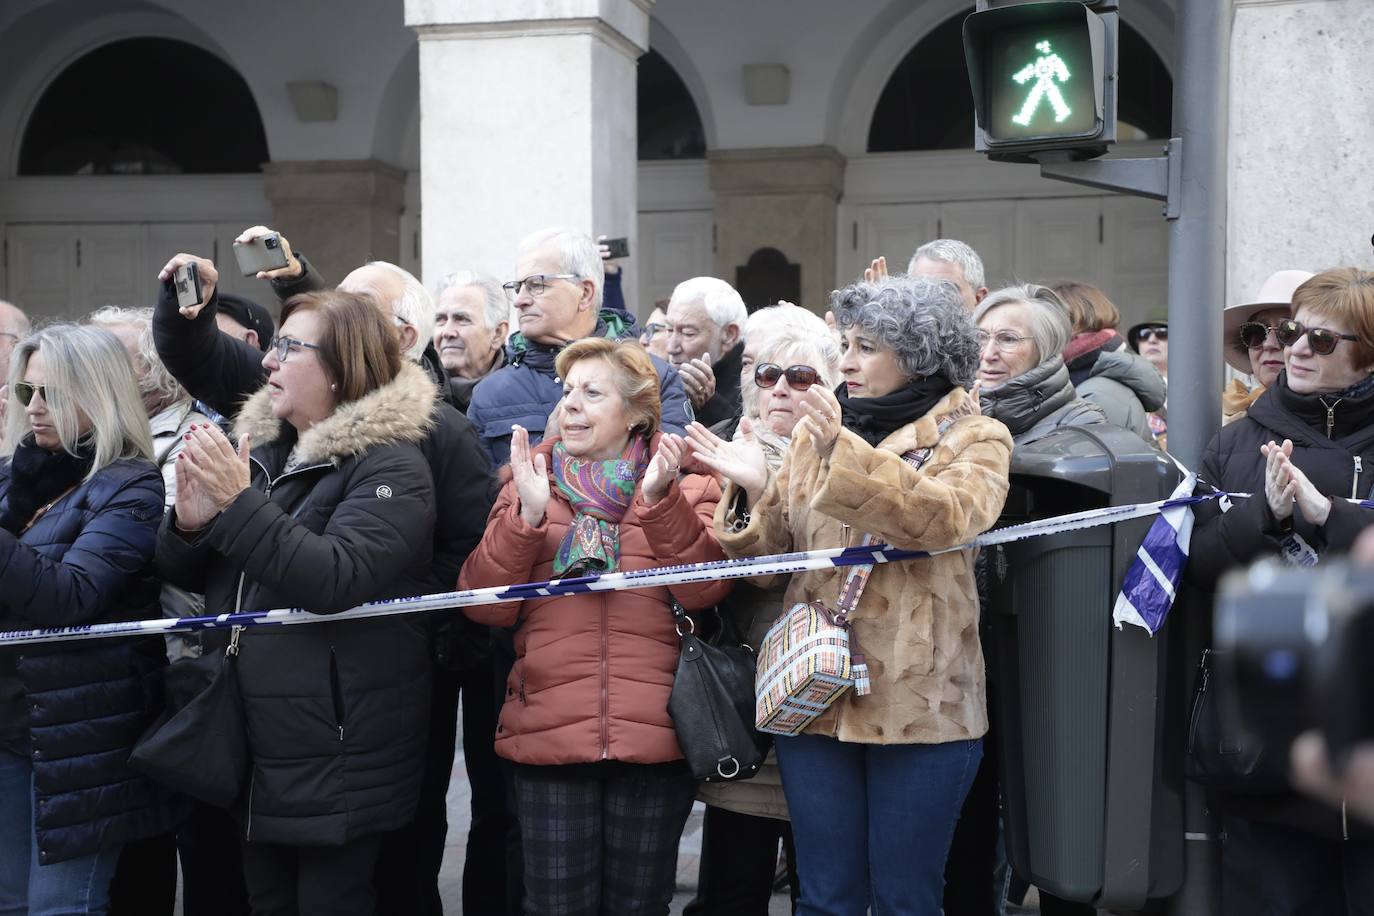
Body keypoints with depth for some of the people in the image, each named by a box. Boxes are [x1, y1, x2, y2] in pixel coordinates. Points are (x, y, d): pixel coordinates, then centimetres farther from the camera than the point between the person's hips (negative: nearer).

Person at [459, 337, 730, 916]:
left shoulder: (686, 486, 6)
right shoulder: (529, 481, 9)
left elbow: (705, 590, -9)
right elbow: (486, 606, 0)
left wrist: (661, 501, -20)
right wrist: (526, 516, -13)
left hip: (655, 737, -1)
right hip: (548, 735, 1)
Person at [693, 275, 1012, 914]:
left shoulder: (974, 439, 0)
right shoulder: (816, 433, 12)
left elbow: (944, 519, -21)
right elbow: (773, 550, 8)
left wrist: (845, 454, -27)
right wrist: (752, 493, -11)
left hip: (920, 702, -3)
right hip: (814, 694, 4)